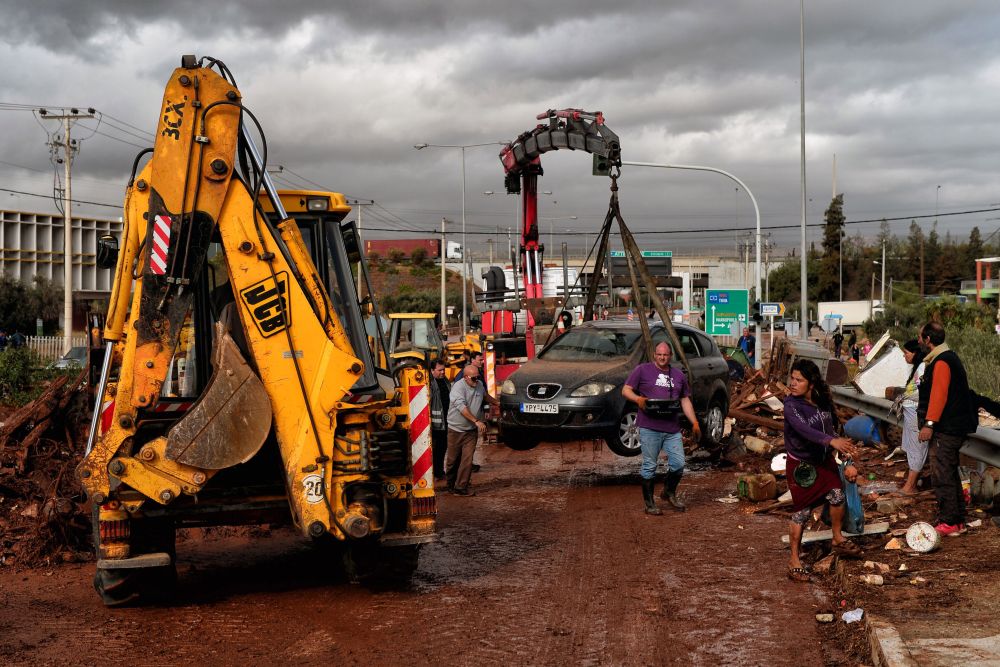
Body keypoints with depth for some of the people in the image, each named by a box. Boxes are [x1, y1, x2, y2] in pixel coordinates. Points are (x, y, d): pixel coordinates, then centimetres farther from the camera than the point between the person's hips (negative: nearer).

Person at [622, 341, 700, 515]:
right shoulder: (642, 370, 3)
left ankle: (669, 492, 29)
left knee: (678, 464, 3)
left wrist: (694, 423, 12)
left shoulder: (679, 375, 18)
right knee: (649, 466, 0)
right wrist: (638, 399, -19)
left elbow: (685, 401, 20)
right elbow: (626, 390, 2)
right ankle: (649, 503, 10)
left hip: (673, 429, 4)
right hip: (649, 428, -4)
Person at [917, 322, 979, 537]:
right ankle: (958, 521, 21)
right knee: (950, 474, 15)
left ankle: (948, 524, -6)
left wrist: (929, 424, -26)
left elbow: (939, 395, -24)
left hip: (946, 429, -11)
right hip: (952, 428, 11)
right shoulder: (948, 358, 17)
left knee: (942, 476, -8)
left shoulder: (941, 362, -16)